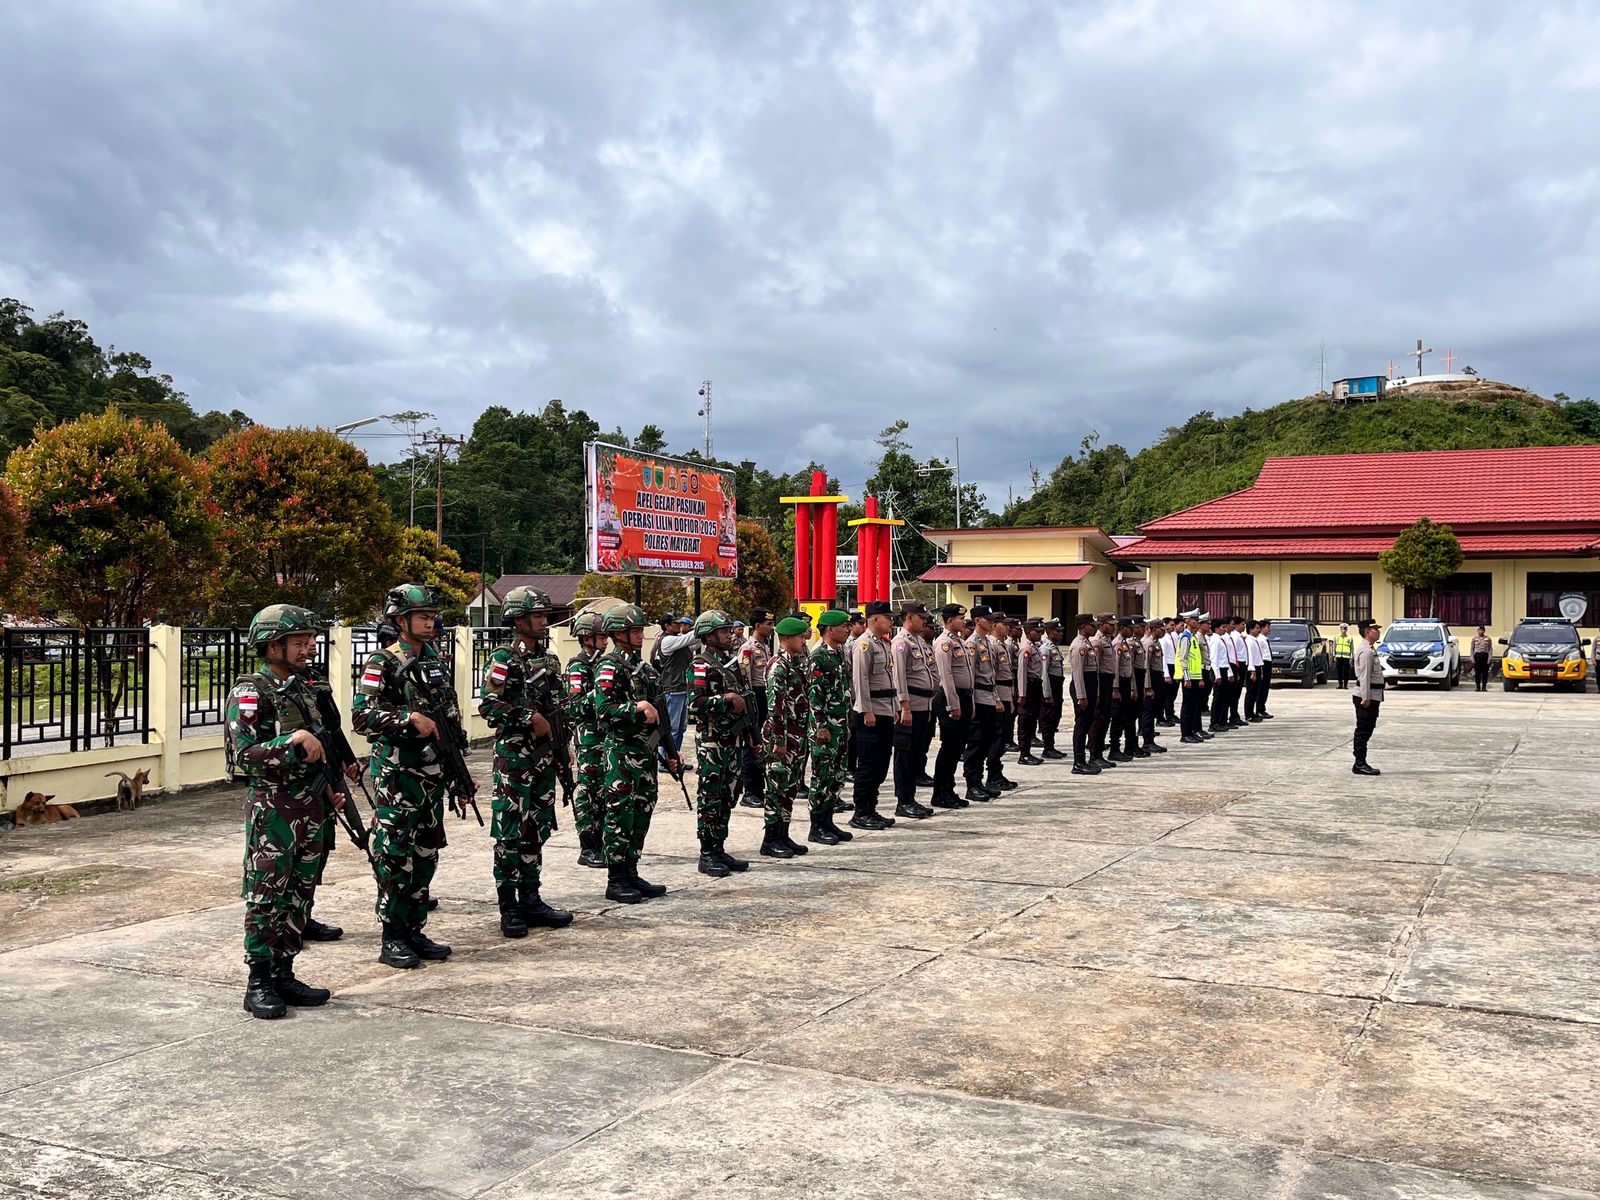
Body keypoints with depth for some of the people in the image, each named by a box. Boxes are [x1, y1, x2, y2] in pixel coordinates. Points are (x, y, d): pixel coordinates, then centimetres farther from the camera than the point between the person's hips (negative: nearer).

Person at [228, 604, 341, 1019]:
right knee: (266, 899, -2)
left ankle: (283, 975, 20)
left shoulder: (303, 690, 14)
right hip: (273, 810, -8)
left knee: (299, 897, 11)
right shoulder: (250, 694, -10)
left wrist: (329, 790, 17)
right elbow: (245, 756, -19)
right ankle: (259, 985, 7)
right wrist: (292, 740, -27)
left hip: (311, 810, 8)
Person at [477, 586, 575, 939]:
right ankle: (509, 910, 2)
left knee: (537, 830, 11)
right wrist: (528, 718, -19)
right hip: (514, 755, -7)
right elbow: (488, 705, -17)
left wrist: (562, 746, 17)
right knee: (510, 832, -4)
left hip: (544, 757, 7)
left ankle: (530, 900, 20)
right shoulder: (503, 659, -8)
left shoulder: (550, 661, 15)